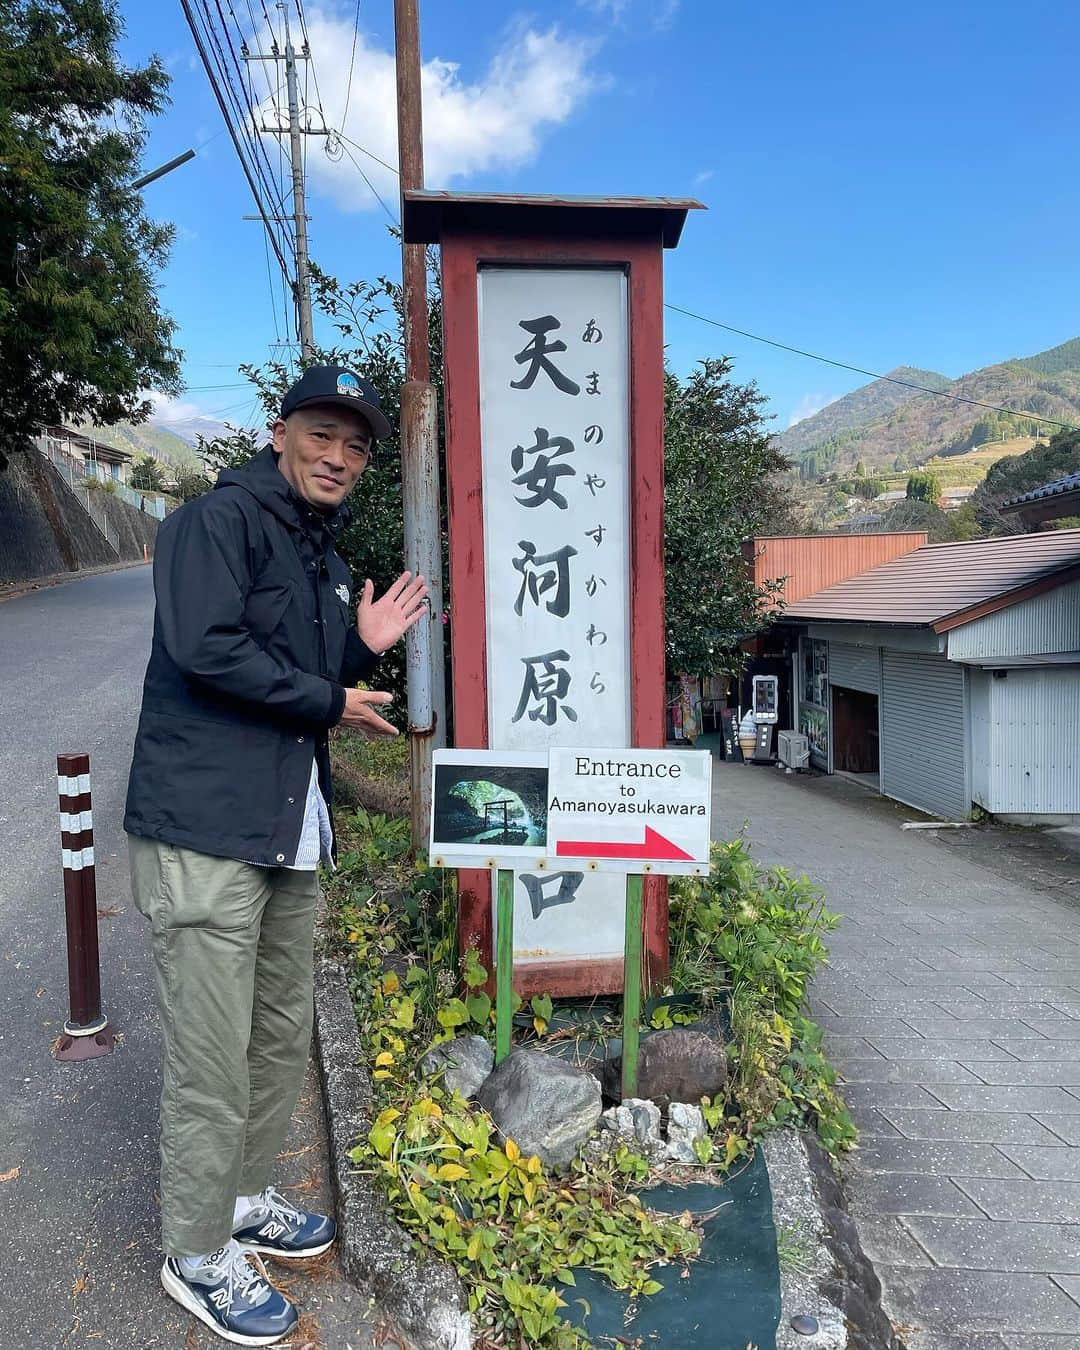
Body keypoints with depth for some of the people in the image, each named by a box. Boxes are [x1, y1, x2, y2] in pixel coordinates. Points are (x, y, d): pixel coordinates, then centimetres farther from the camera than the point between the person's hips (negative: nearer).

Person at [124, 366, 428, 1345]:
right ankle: (199, 1254, 21)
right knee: (212, 1059, 1)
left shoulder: (324, 560, 18)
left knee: (282, 1036, 19)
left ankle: (245, 1197, 39)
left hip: (291, 835, 9)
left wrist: (364, 650, 5)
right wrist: (328, 701, -12)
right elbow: (206, 649, -23)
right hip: (206, 832, -9)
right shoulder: (219, 521, -8)